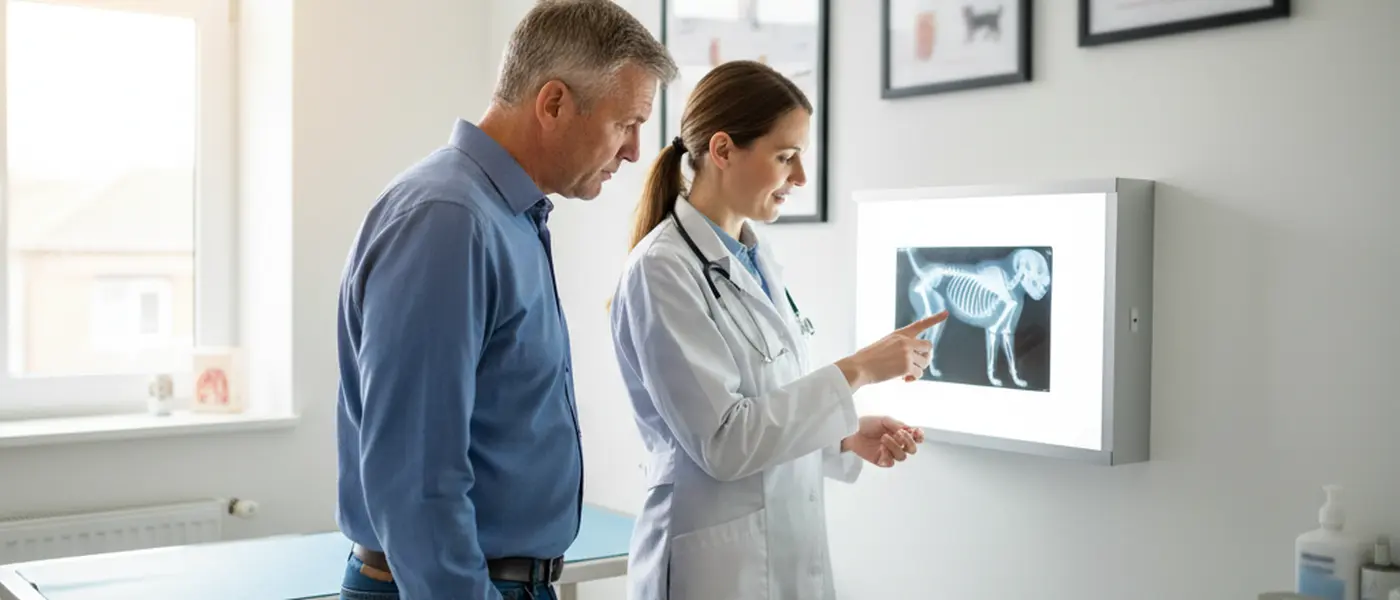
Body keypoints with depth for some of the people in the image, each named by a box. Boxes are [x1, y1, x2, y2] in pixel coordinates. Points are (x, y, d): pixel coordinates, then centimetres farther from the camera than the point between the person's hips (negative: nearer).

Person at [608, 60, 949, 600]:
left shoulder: (757, 259, 7)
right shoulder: (661, 268, -17)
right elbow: (722, 441, -21)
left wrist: (847, 437, -1)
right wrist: (855, 372, -19)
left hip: (791, 550, 7)